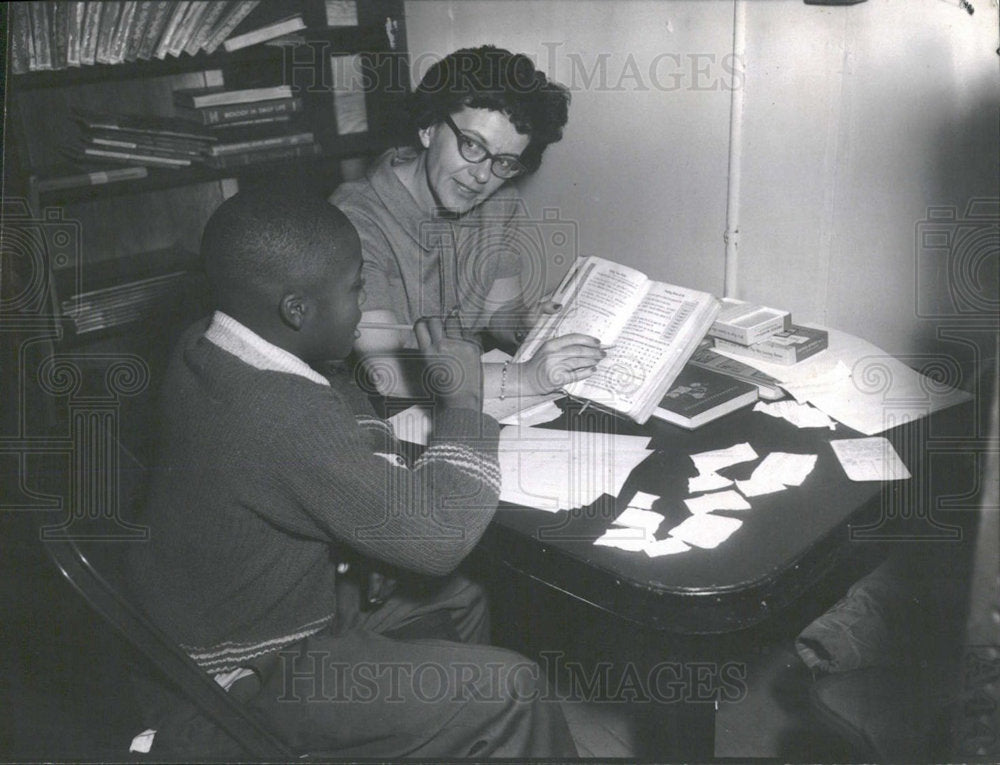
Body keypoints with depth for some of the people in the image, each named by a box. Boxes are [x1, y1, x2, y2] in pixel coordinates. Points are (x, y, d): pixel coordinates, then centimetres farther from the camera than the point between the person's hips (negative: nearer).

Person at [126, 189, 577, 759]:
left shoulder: (208, 352, -6)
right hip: (245, 687, -9)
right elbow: (438, 536, -28)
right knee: (508, 691, -10)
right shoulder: (286, 417, -35)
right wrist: (464, 400, -17)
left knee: (458, 604, 18)